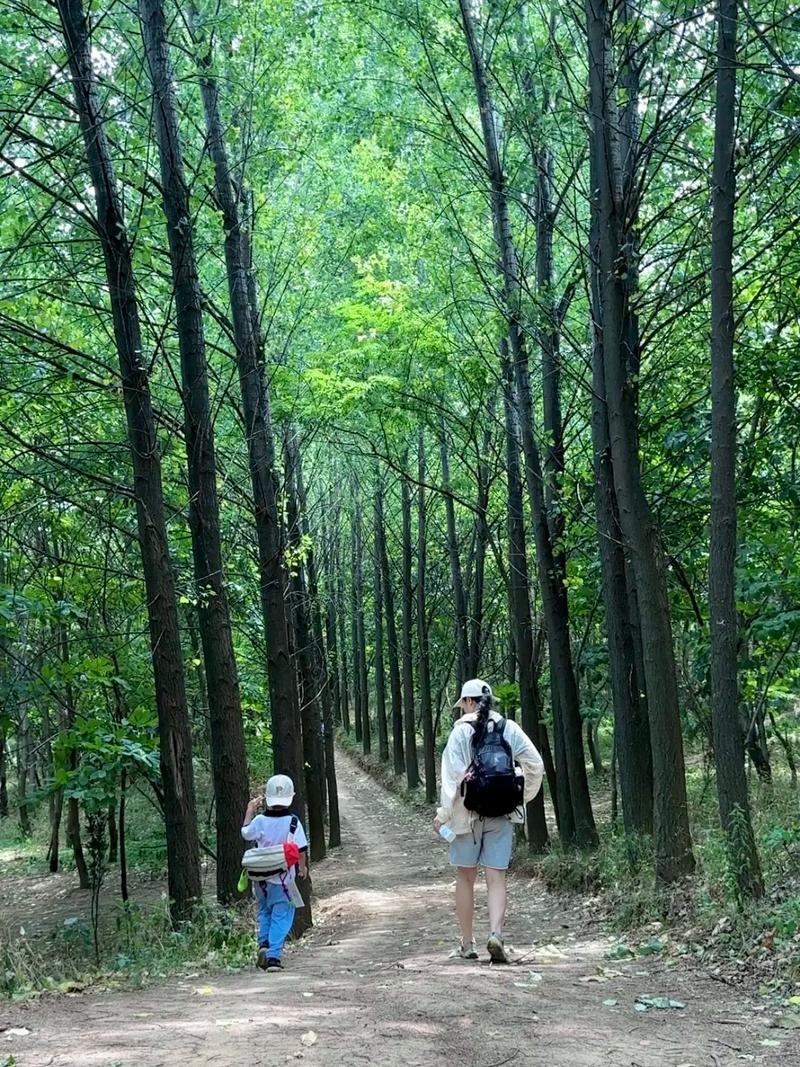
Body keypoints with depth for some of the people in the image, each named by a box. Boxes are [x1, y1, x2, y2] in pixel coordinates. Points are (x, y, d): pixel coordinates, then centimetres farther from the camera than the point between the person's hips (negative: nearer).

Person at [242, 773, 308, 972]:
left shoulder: (259, 821, -7)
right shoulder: (293, 822, -13)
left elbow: (246, 834, 12)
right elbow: (301, 849, -11)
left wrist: (249, 812, 24)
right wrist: (303, 868, 8)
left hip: (260, 877, 3)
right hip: (283, 879, -3)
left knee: (264, 912, 23)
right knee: (281, 916, 4)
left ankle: (263, 944, 6)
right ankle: (274, 956, -3)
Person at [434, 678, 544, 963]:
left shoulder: (462, 730, -7)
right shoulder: (509, 728, 3)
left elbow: (453, 774, -10)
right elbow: (536, 765, 1)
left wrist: (443, 813, -5)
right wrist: (522, 797, 13)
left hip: (467, 812, -2)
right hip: (502, 814, 2)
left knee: (465, 877, 11)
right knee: (496, 878, 3)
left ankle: (467, 944, 15)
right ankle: (495, 933, -17)